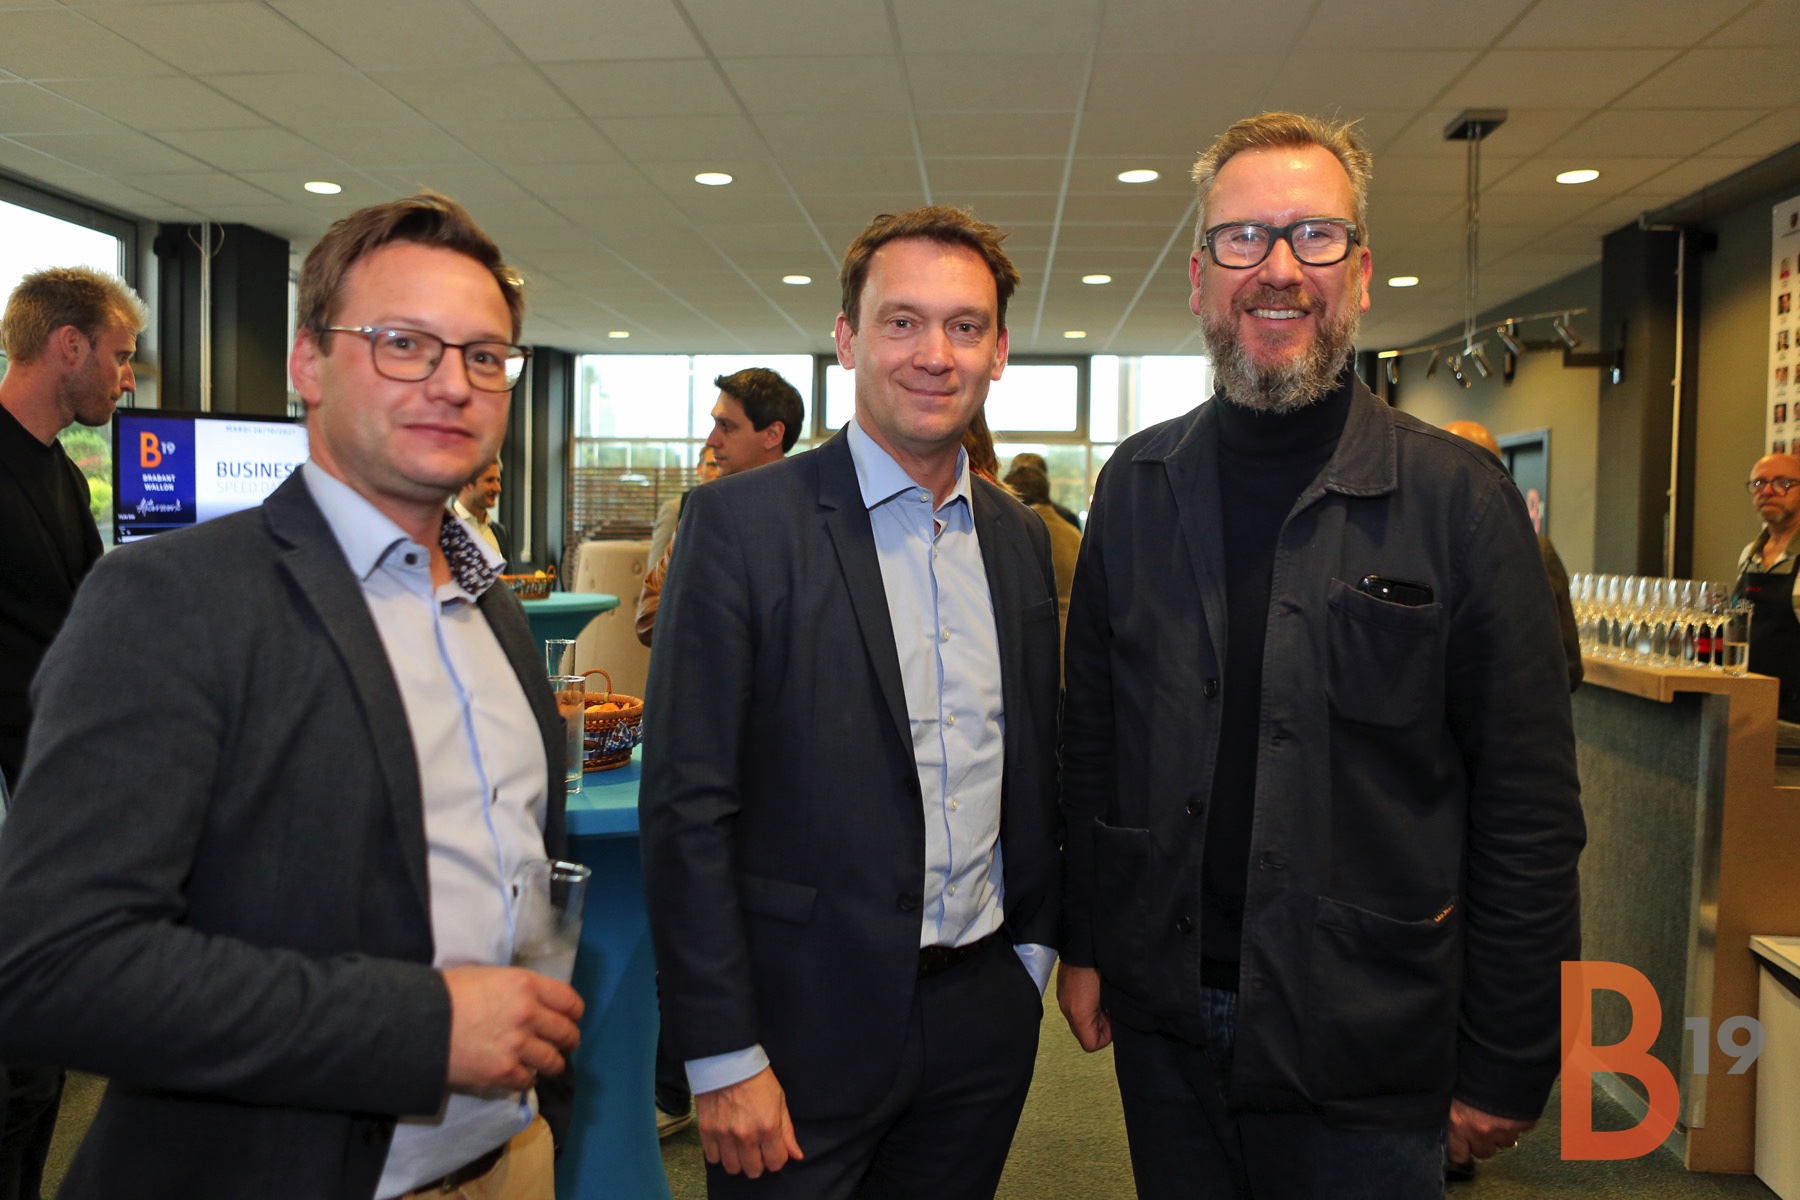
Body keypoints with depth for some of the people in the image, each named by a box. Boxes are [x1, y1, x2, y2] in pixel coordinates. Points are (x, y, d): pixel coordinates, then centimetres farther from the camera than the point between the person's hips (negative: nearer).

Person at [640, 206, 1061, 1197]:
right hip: (807, 1022, -5)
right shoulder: (740, 521, -12)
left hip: (984, 1012, 5)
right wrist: (721, 1056, -13)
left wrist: (1034, 942, 10)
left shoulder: (1018, 537, 6)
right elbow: (687, 806, -14)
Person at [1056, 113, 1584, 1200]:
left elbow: (1529, 804, -7)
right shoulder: (1136, 485, 2)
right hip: (1165, 1016, 3)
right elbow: (1093, 742, 7)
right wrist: (1085, 944, 5)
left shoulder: (1460, 498, -8)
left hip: (1365, 1046, -3)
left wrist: (1507, 1065, -7)